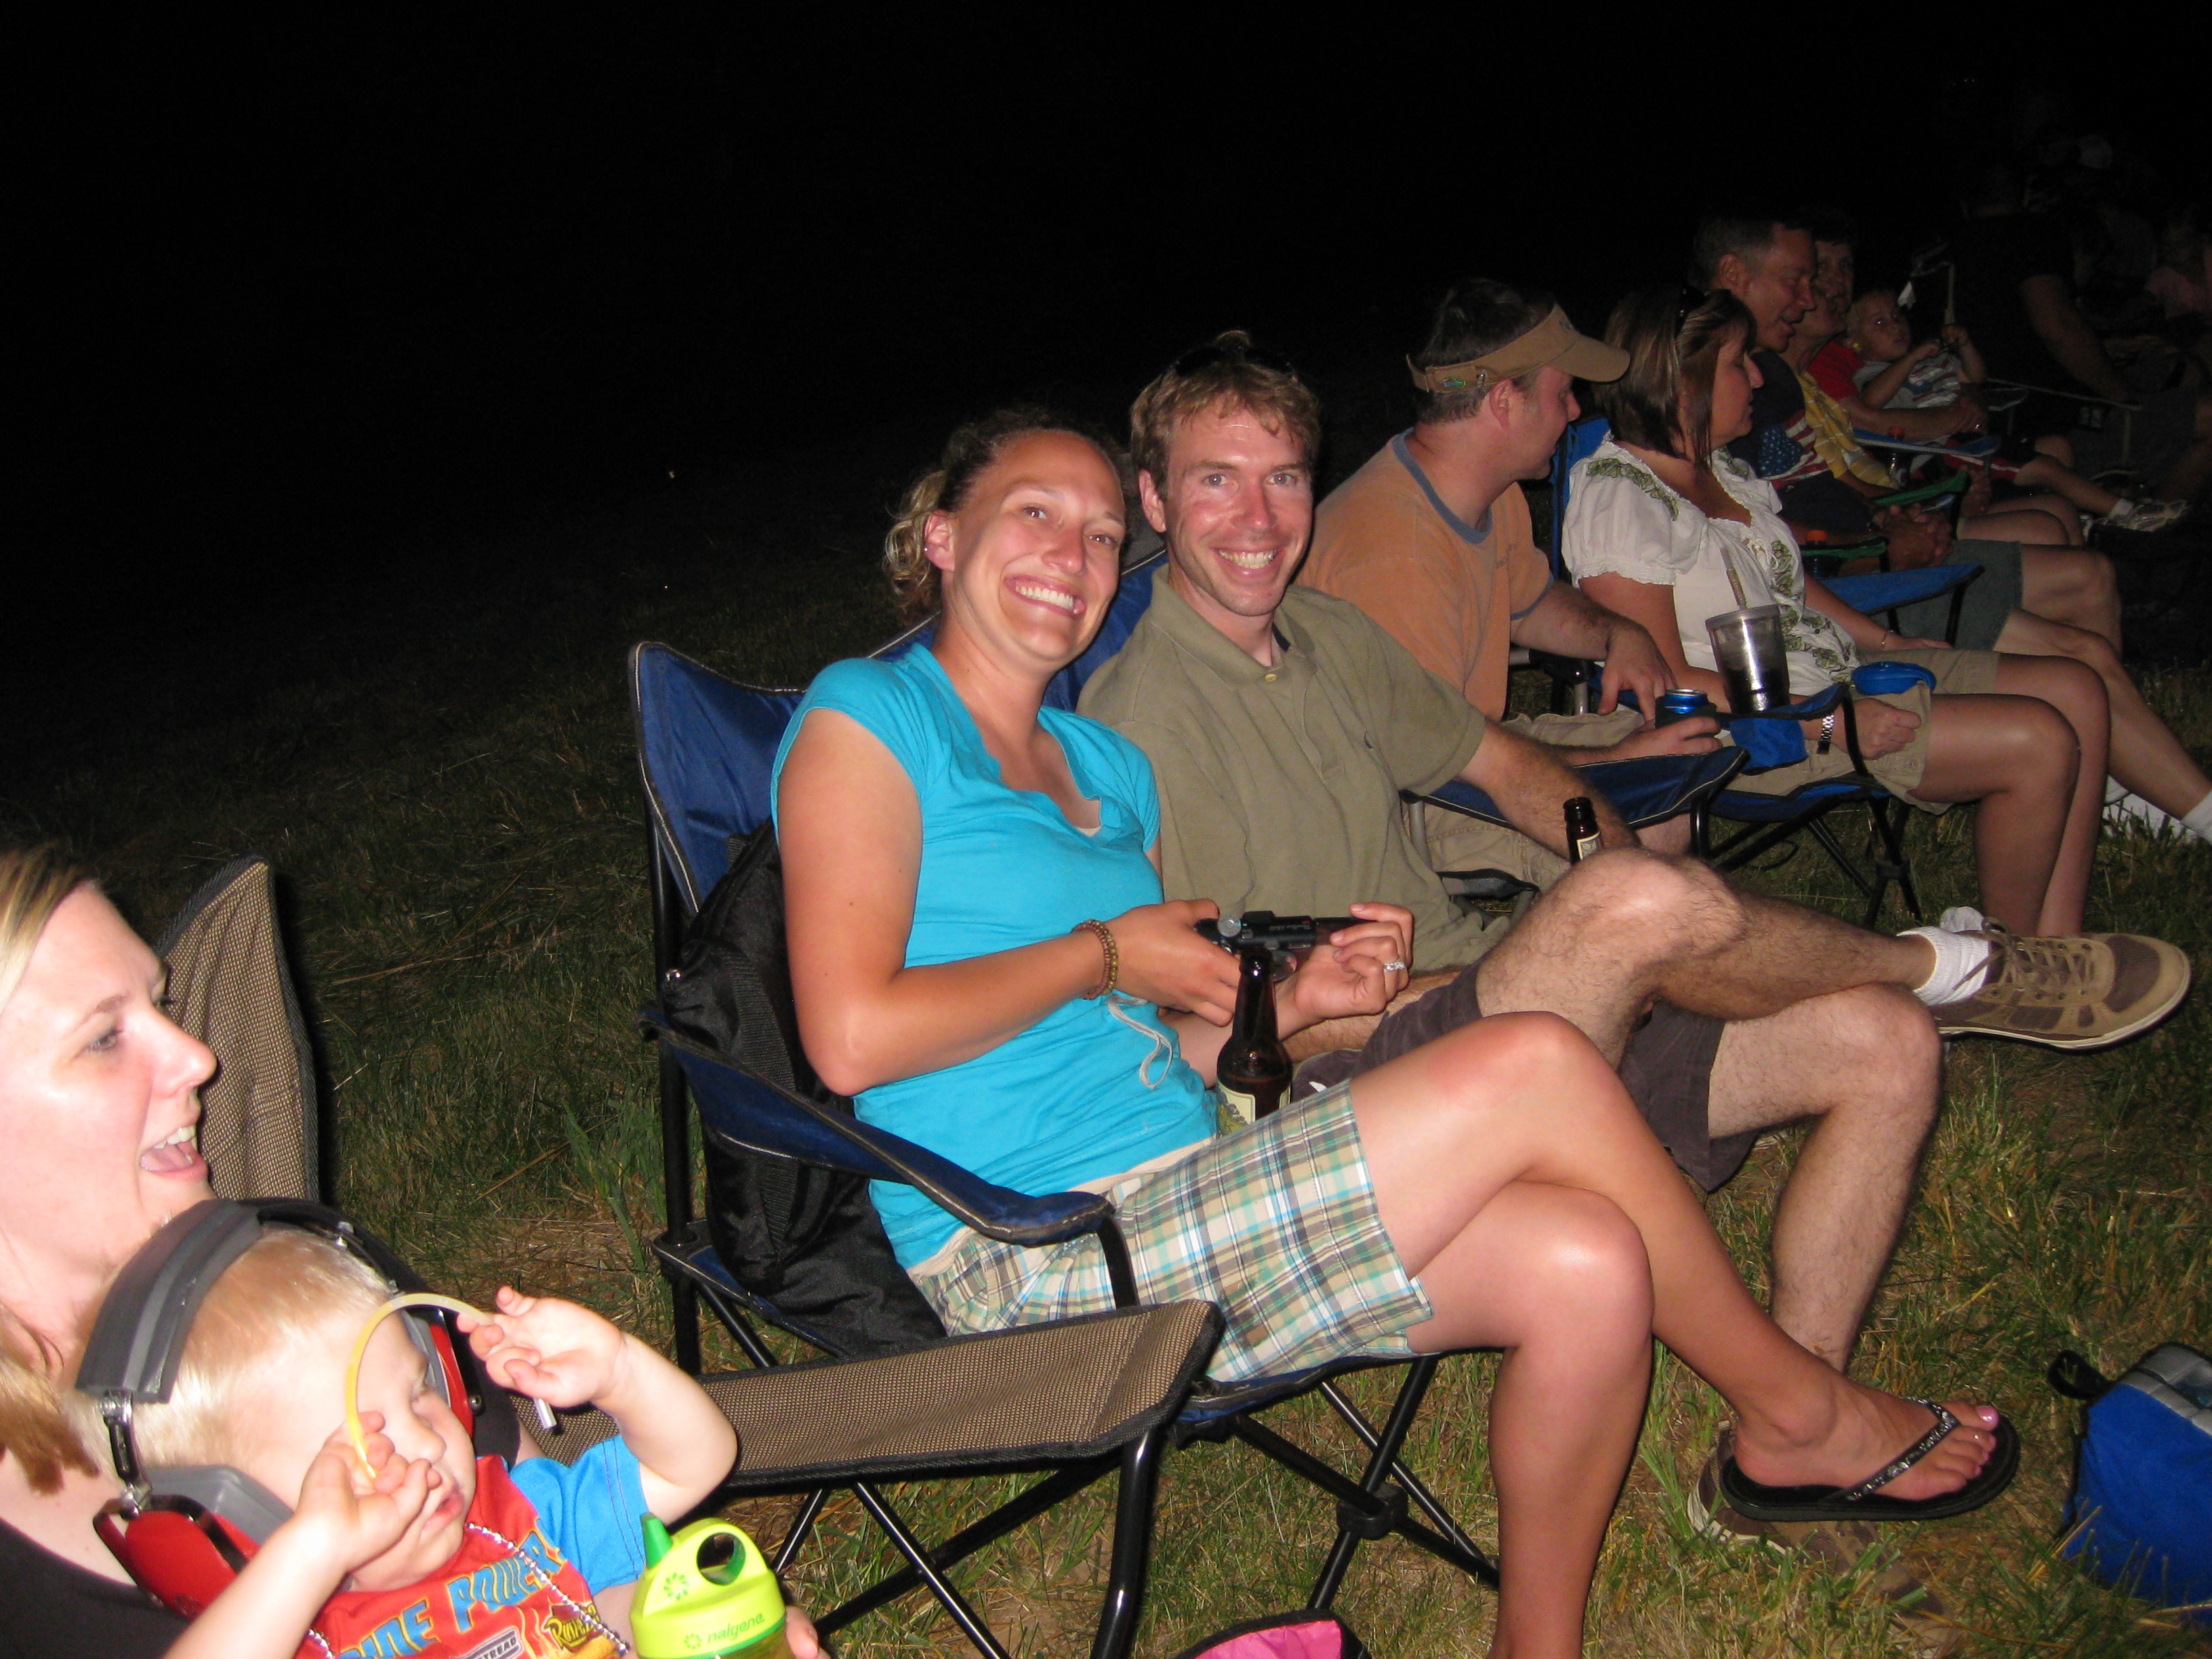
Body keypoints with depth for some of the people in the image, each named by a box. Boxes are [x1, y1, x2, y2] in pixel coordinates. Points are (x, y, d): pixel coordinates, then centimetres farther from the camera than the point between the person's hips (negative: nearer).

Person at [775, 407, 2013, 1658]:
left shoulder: (1106, 766, 20)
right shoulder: (869, 714, -4)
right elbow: (852, 1037, -17)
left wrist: (1292, 998, 2)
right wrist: (1105, 953, -8)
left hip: (1178, 1200, 8)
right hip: (1033, 1261, -8)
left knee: (1587, 1262, -15)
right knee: (1539, 1067, -16)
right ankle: (1796, 1409, 7)